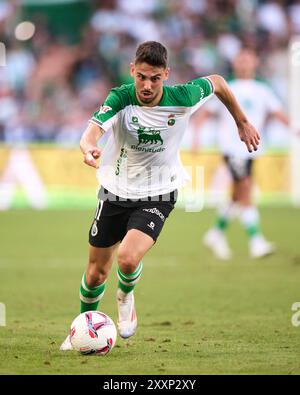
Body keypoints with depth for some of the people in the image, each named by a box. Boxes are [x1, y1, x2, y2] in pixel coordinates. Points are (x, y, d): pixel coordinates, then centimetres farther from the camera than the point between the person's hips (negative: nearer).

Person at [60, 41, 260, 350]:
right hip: (116, 192, 1)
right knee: (96, 272, 11)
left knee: (128, 258, -25)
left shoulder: (182, 98, -18)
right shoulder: (120, 98, -21)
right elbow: (92, 131, -38)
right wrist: (89, 148, -61)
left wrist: (242, 122, 12)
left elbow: (216, 82, 3)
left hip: (157, 196, -1)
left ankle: (126, 296, 11)